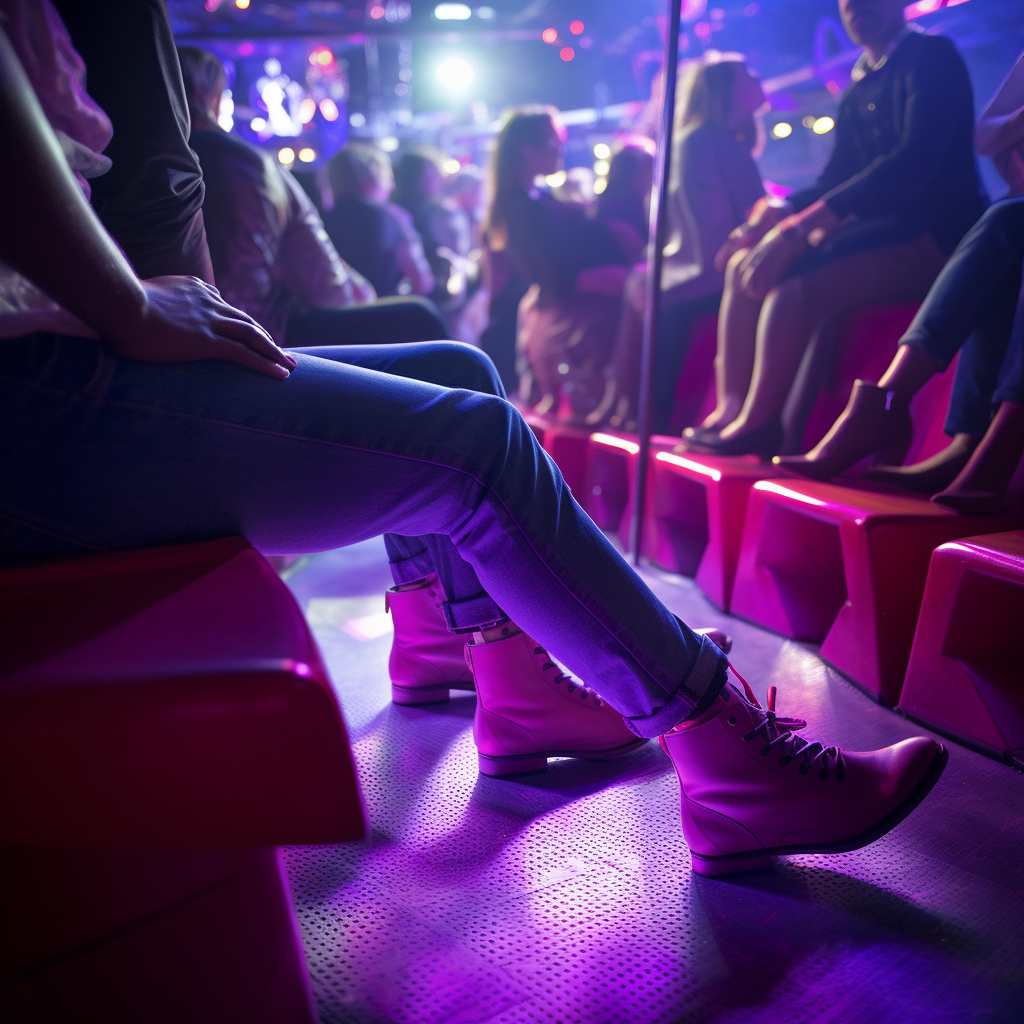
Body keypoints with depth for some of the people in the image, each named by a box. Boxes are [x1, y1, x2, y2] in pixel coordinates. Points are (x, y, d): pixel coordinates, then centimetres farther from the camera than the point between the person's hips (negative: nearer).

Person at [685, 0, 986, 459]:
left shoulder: (932, 55, -4)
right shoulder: (859, 85, 19)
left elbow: (917, 157, -20)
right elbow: (837, 178, 18)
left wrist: (812, 218, -27)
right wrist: (780, 211, -3)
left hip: (932, 232, -8)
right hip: (874, 227, 8)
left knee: (794, 276, -30)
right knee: (745, 265, -4)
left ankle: (757, 424, -22)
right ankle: (730, 410, -12)